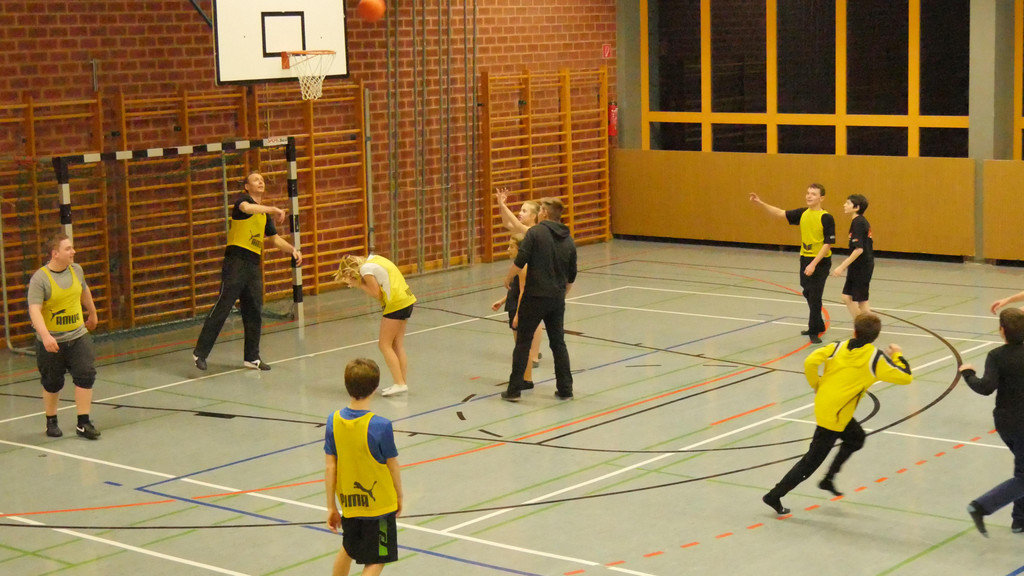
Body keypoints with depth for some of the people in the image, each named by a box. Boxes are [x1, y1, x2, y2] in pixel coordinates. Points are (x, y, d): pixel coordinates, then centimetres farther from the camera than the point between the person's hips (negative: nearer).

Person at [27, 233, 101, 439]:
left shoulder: (76, 270, 1)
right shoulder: (40, 278, -17)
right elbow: (34, 310, -26)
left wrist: (92, 313, 36)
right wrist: (45, 335, -39)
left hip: (78, 336, 4)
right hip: (51, 341, -4)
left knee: (86, 376, -6)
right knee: (52, 383, 9)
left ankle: (83, 423, 2)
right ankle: (51, 422, 30)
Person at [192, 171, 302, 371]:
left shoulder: (265, 214, 20)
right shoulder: (243, 199, -2)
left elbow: (275, 239, 24)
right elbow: (246, 208, -27)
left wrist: (293, 250, 8)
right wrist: (274, 209, -34)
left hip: (254, 264, 7)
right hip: (236, 260, -7)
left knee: (254, 312, 7)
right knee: (223, 307, -9)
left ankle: (251, 357, 16)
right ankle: (200, 352, -3)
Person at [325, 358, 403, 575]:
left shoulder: (333, 421, -9)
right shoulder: (380, 426, -21)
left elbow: (330, 468, -4)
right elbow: (393, 467, -10)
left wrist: (331, 507, 4)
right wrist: (399, 497, 8)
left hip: (349, 502, 5)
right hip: (379, 505, -5)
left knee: (348, 549, 28)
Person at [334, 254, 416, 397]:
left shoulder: (365, 269, -12)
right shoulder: (373, 259, 13)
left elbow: (377, 294, -12)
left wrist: (358, 284, -3)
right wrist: (359, 283, 2)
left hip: (396, 304, -9)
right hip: (407, 299, 9)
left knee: (385, 345, -2)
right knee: (397, 345, 12)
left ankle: (399, 383, -6)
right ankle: (403, 382, 13)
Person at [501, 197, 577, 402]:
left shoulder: (535, 233, -9)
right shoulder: (568, 240, 8)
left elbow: (520, 262, -15)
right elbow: (571, 277, 14)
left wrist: (508, 278, 3)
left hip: (535, 296, -5)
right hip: (557, 299, 5)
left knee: (523, 342, 3)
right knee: (558, 343, 14)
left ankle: (514, 390, 6)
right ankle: (565, 389, 15)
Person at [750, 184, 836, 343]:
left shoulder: (826, 218, -14)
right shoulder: (803, 214, 4)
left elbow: (828, 244, -16)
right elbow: (781, 213, 3)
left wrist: (813, 264, -20)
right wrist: (760, 203, -9)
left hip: (820, 261, -7)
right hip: (805, 259, 7)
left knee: (815, 296, -7)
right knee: (808, 294, 16)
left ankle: (814, 331, 2)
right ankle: (819, 326, 32)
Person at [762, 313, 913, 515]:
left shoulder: (838, 347, 0)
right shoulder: (875, 358, -11)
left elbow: (810, 362, -12)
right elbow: (905, 377, -8)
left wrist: (816, 385, 5)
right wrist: (898, 355, 8)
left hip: (823, 405, 7)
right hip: (834, 416, -7)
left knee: (856, 438, 29)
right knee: (811, 462, 2)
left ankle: (828, 479, 30)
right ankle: (774, 496, 5)